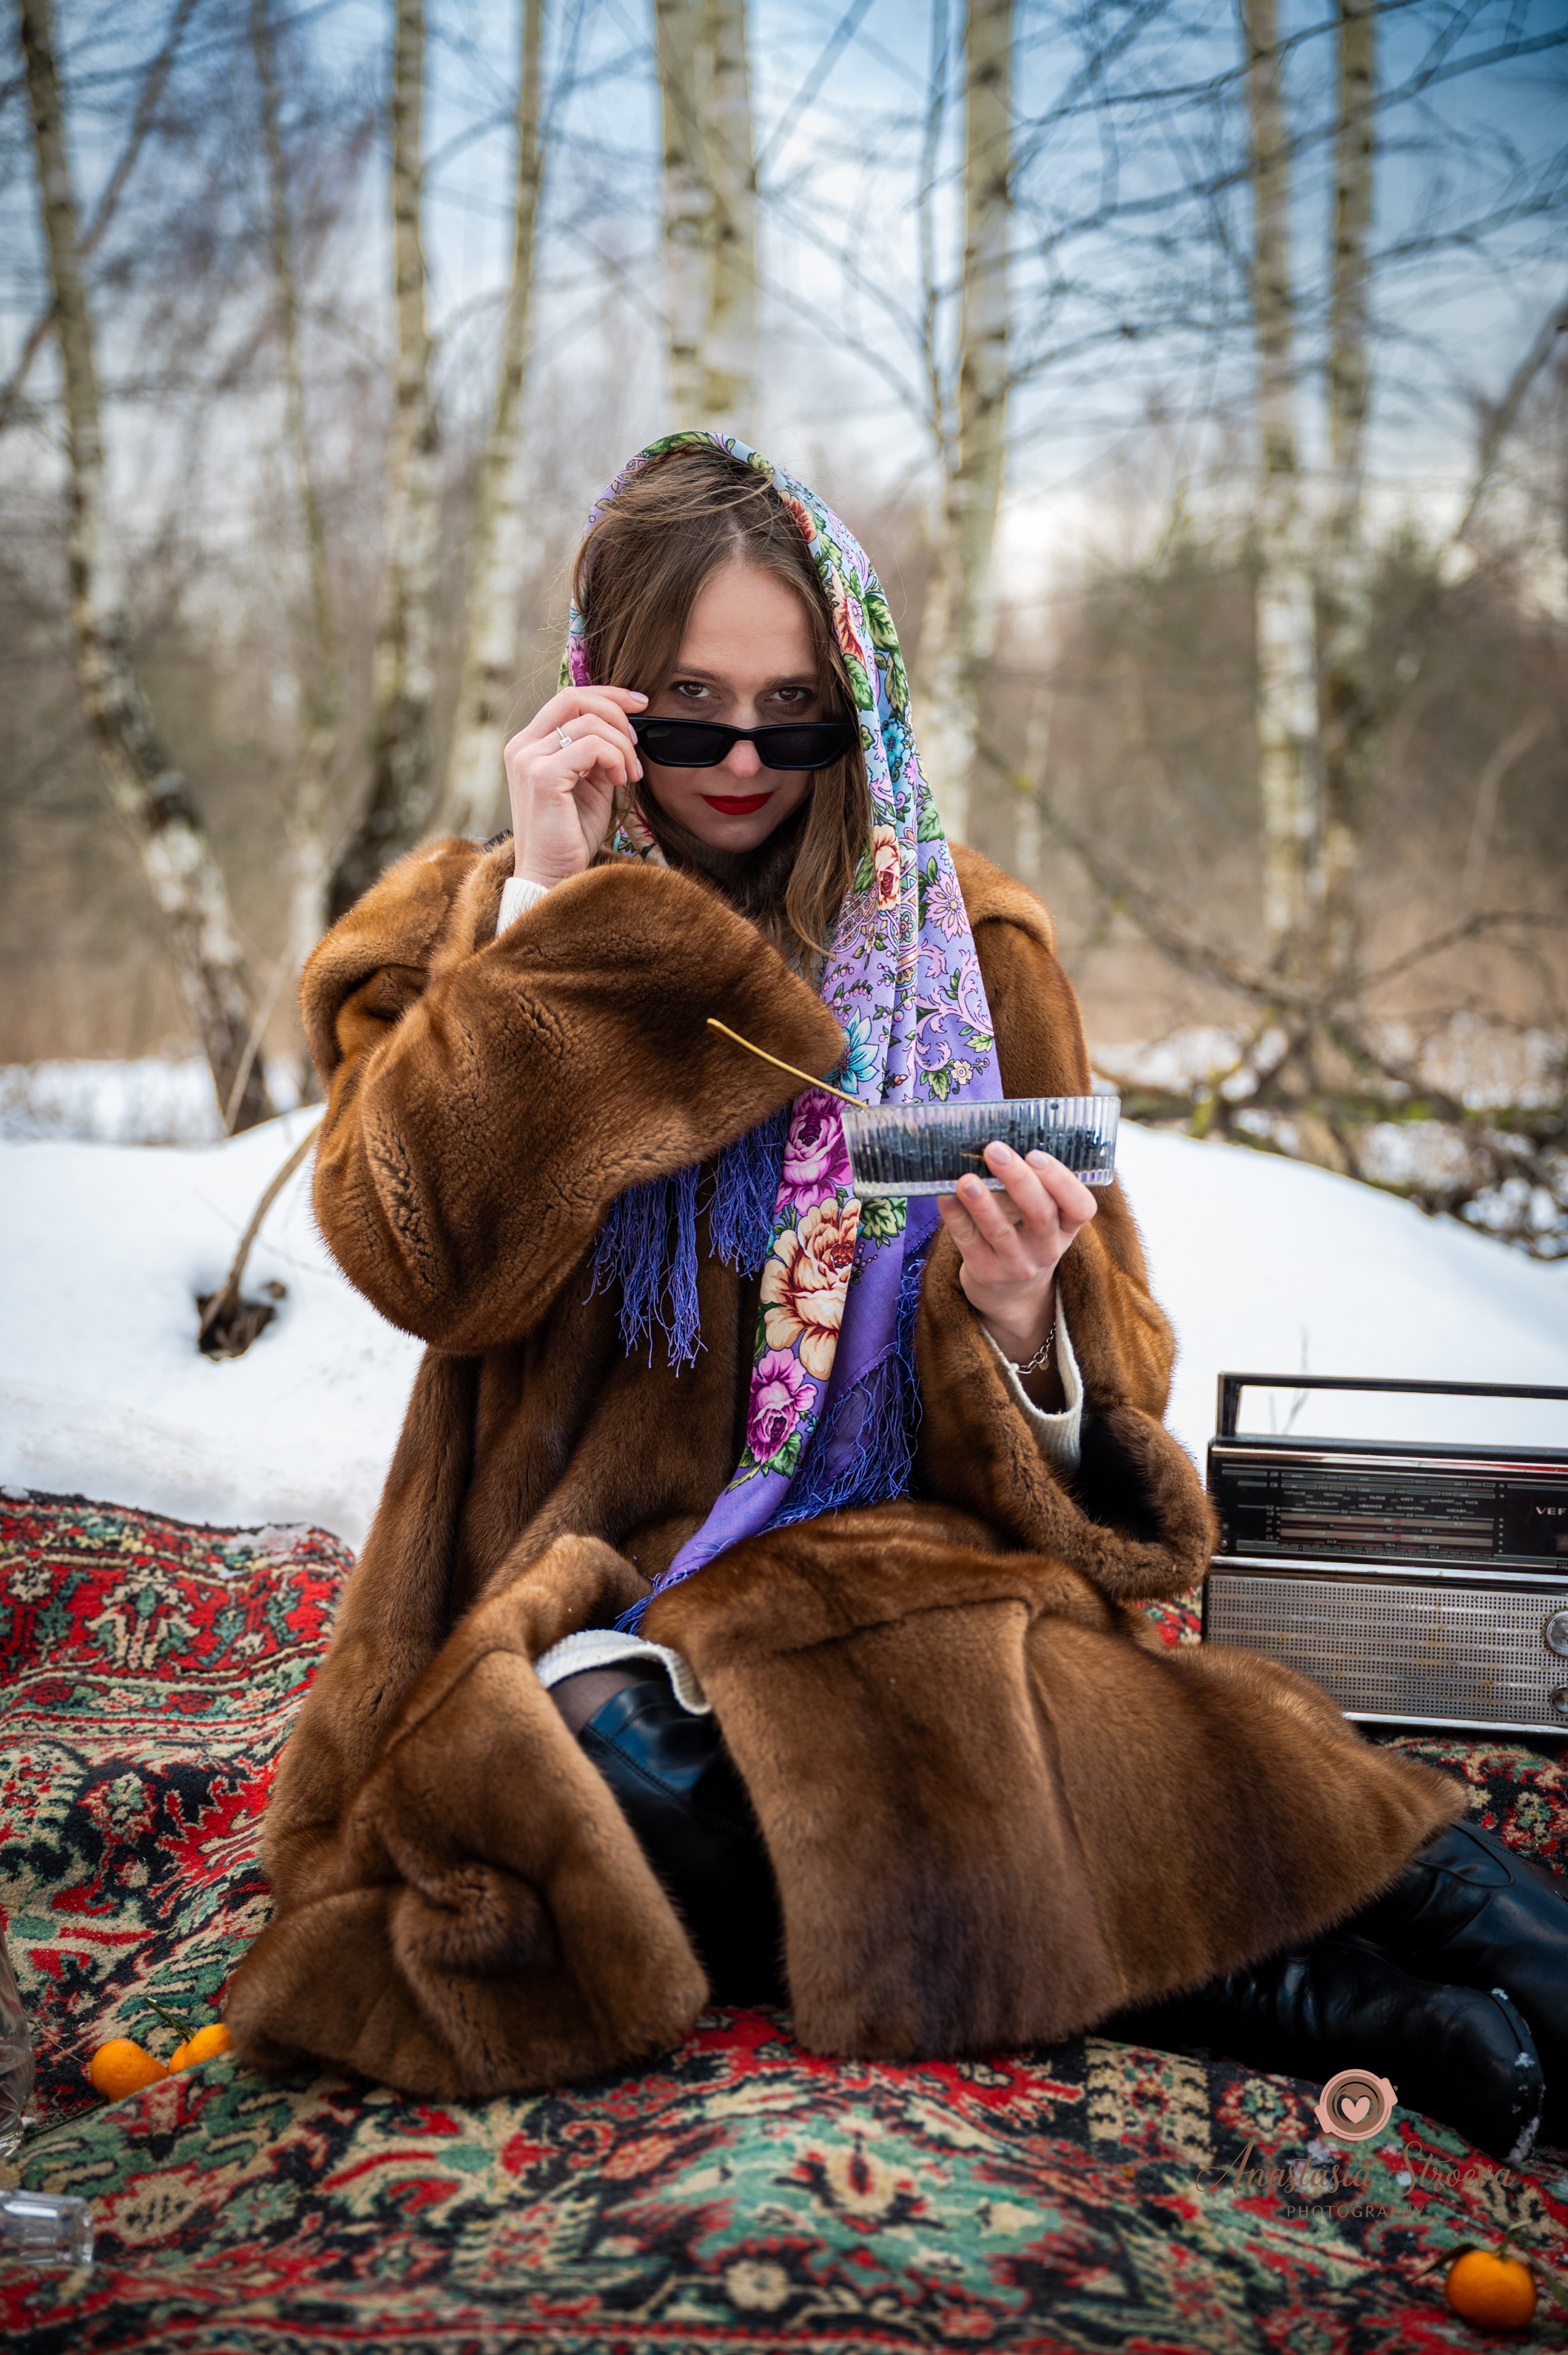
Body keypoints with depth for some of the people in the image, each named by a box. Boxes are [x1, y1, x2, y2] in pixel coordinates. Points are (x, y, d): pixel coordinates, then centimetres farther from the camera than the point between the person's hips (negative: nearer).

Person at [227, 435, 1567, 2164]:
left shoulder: (967, 950, 11)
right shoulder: (470, 937, 10)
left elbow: (1091, 1432, 8)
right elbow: (424, 1259, -10)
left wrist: (1021, 1320, -17)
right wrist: (548, 908, -10)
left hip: (905, 1572, 0)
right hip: (590, 1607, 0)